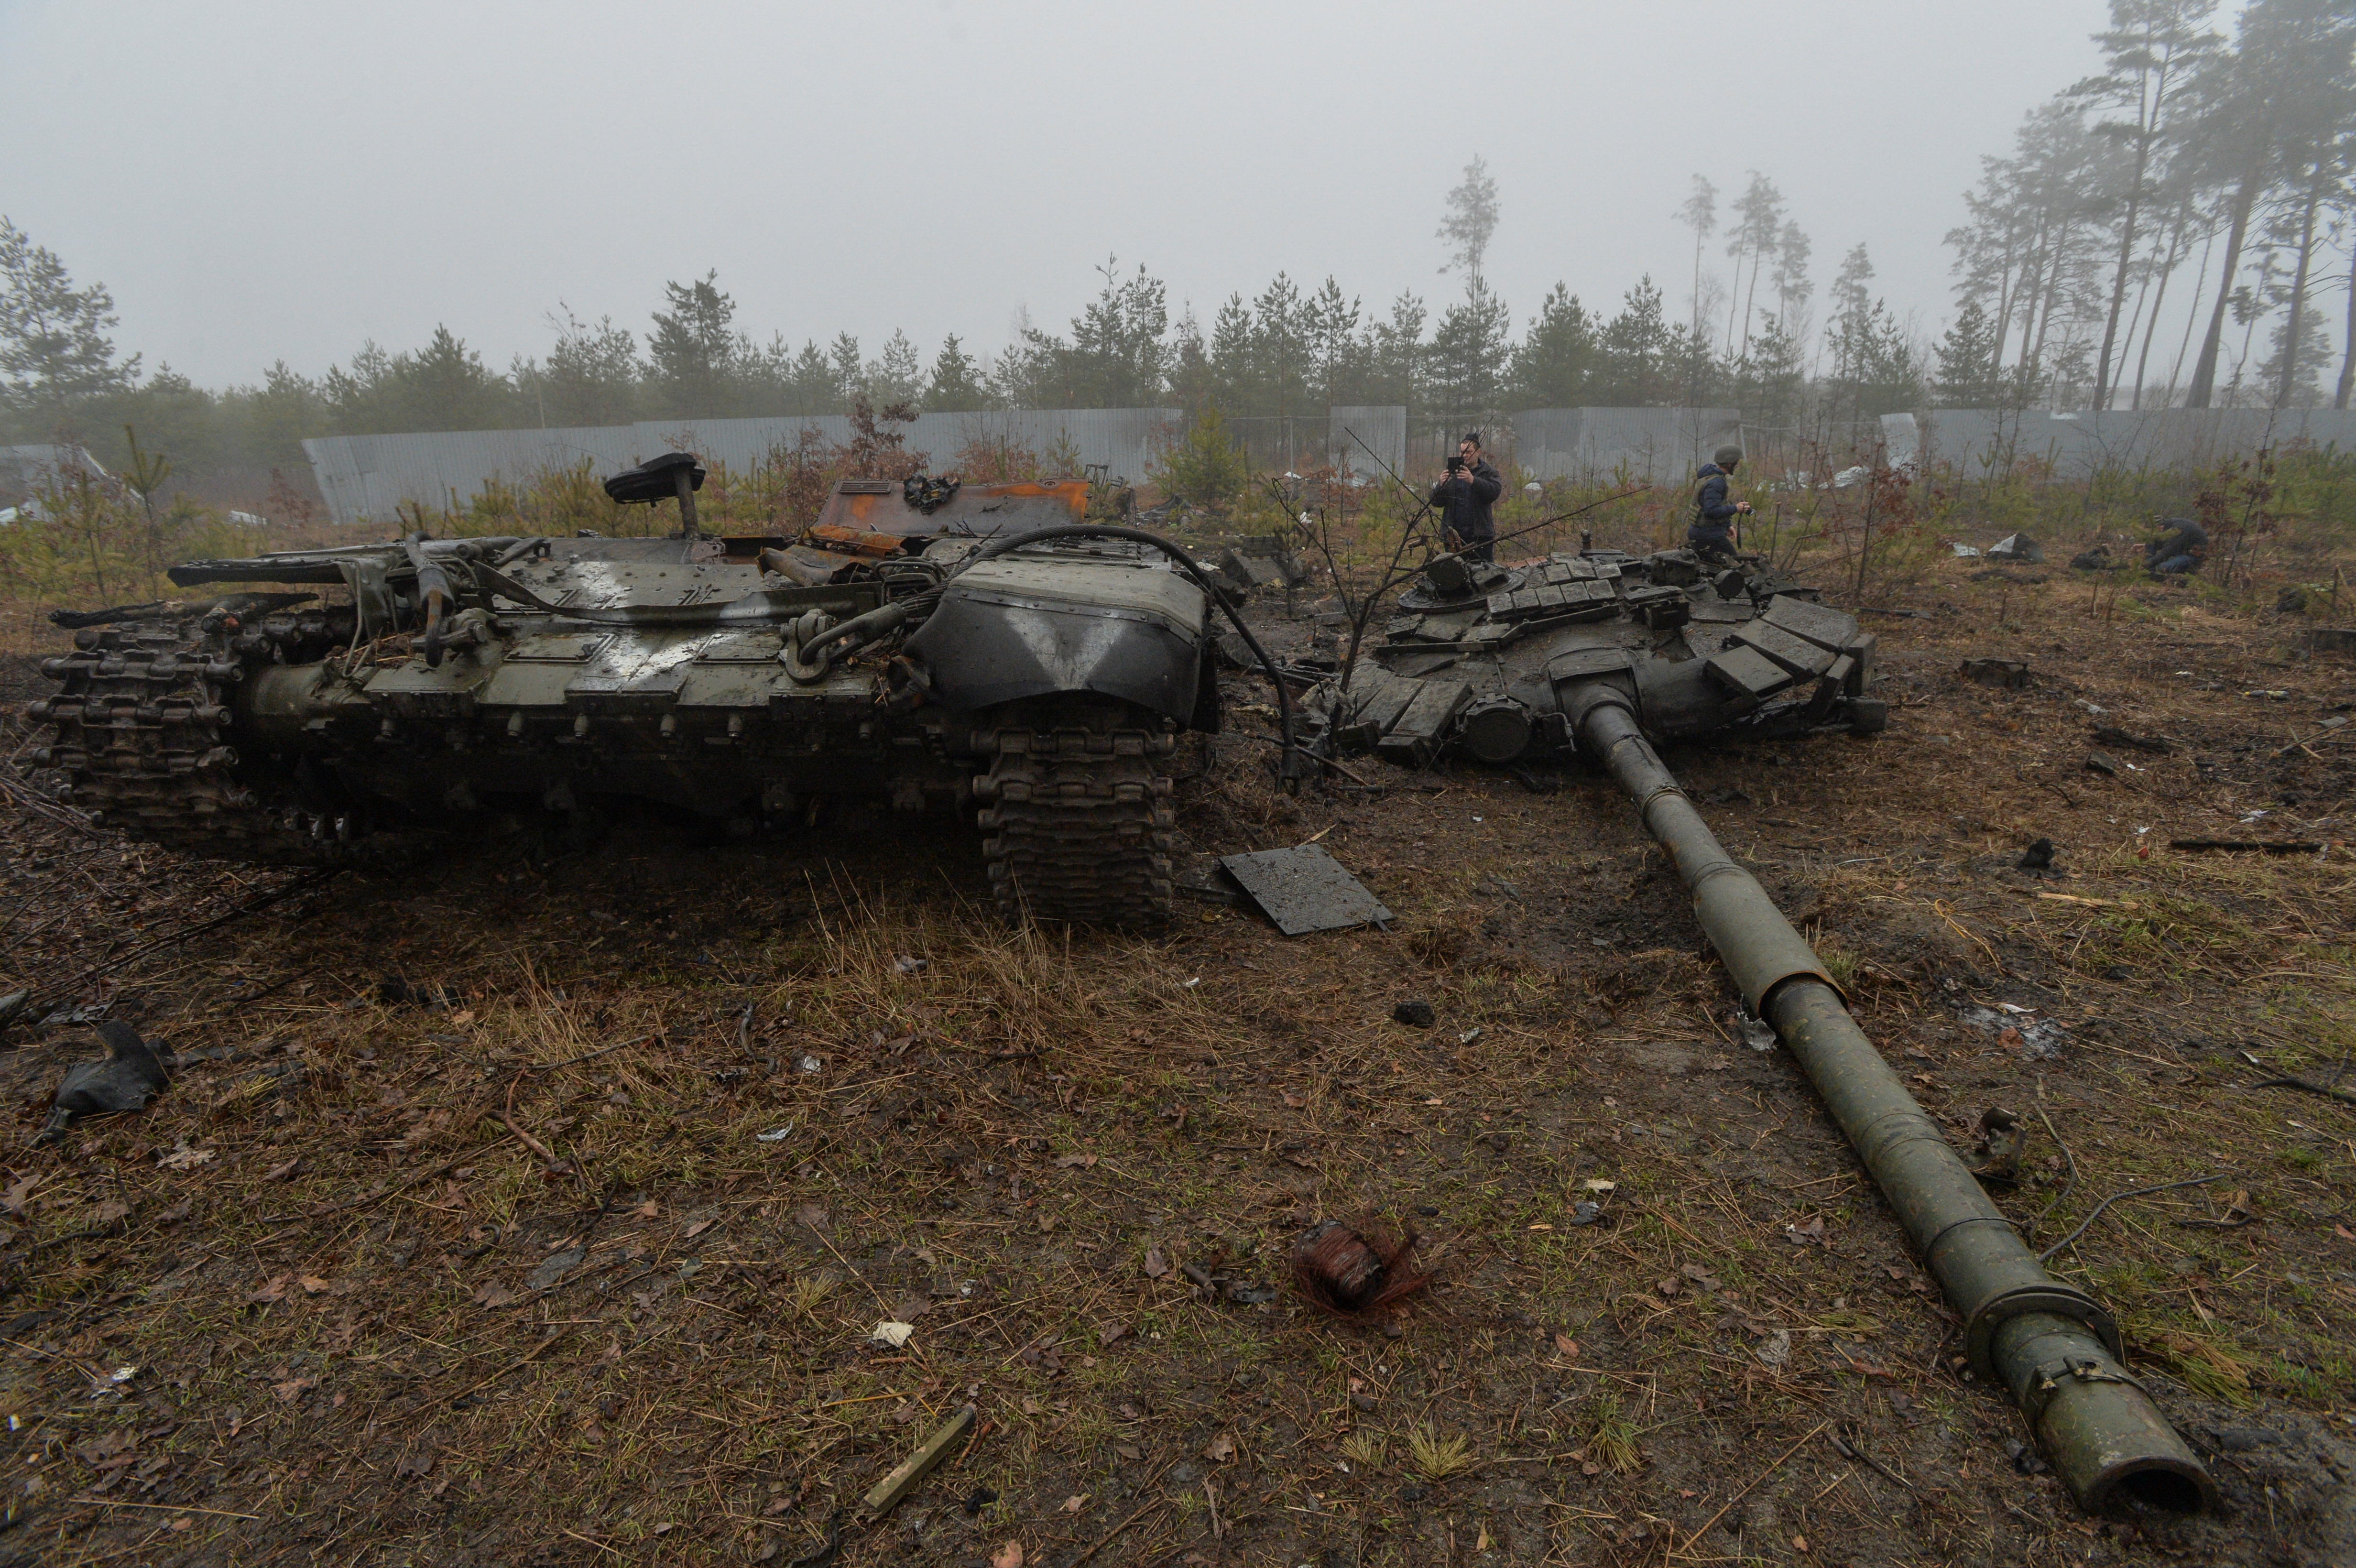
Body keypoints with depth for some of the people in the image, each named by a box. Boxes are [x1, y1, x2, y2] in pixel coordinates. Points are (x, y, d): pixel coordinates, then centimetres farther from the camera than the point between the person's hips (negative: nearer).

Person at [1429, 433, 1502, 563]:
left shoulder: (1489, 473, 6)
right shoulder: (1451, 472, 13)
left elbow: (1495, 491, -15)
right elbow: (1436, 502, 6)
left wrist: (1473, 481, -29)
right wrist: (1441, 485, -16)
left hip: (1480, 535, -2)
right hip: (1453, 535, 2)